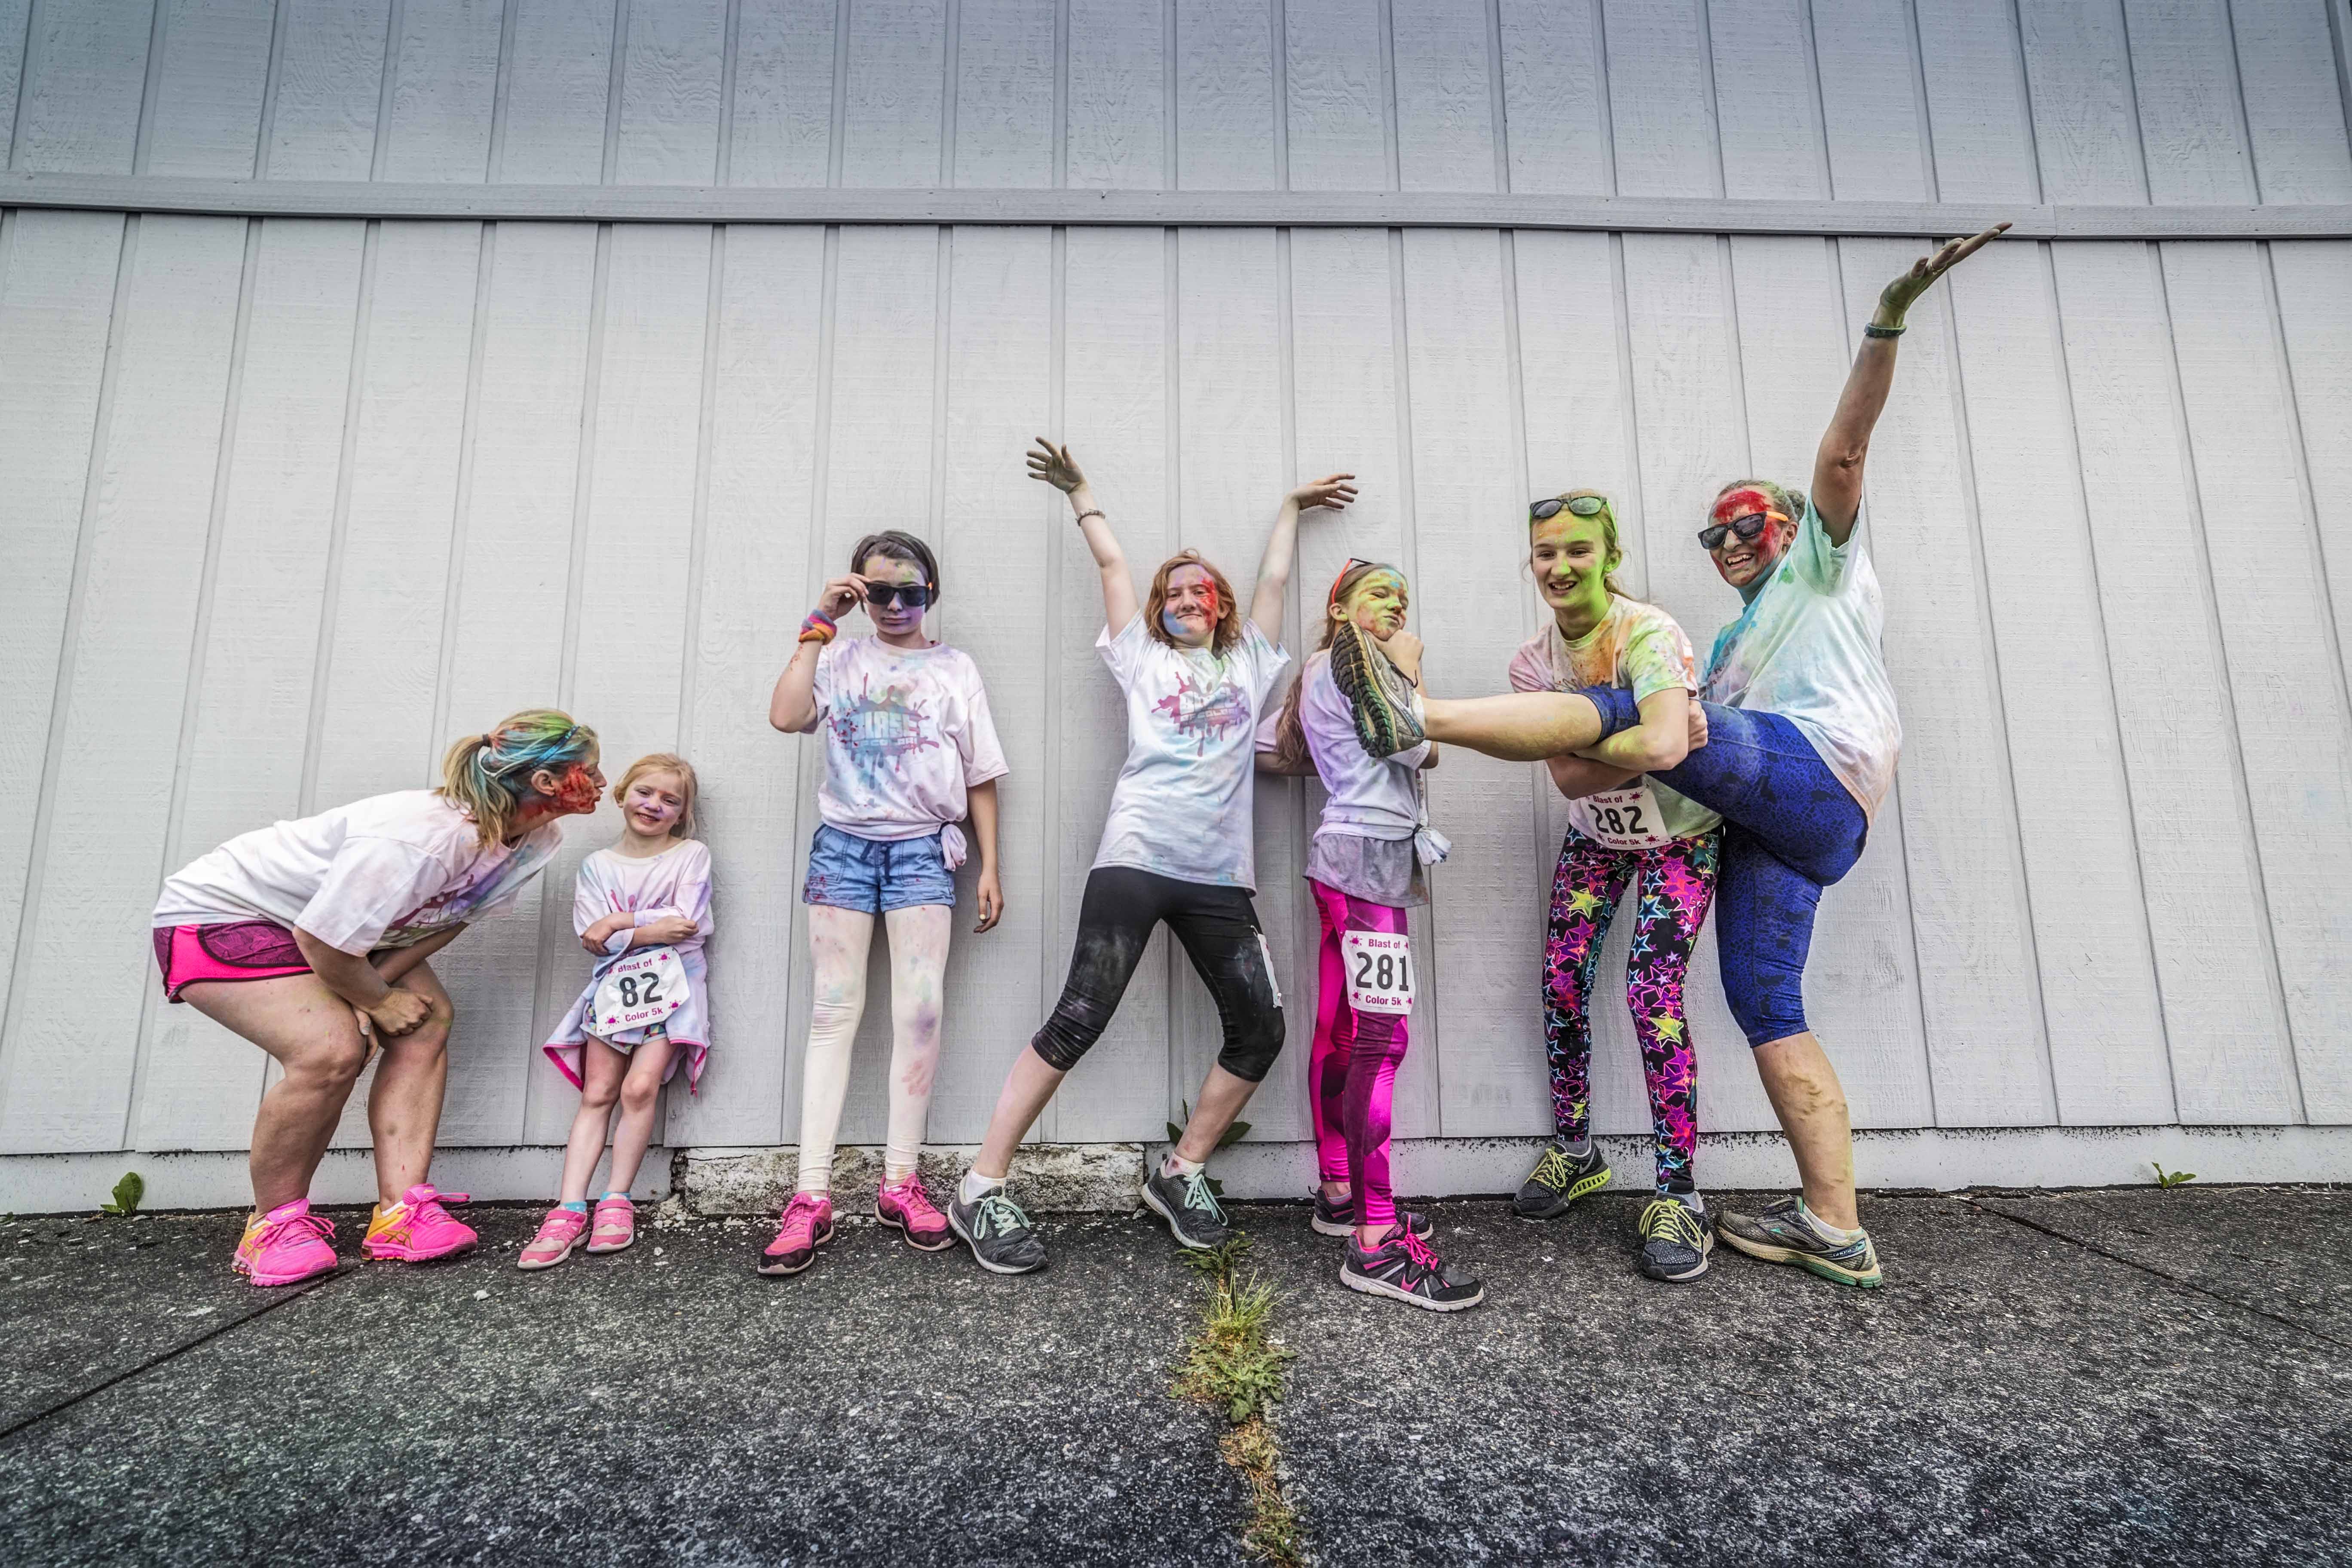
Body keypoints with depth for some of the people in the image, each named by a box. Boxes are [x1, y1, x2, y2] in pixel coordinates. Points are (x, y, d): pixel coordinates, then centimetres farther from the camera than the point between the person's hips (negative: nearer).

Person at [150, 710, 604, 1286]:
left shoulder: (535, 840, -14)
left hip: (346, 921, 8)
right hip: (218, 914, -8)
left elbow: (451, 918, -4)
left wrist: (368, 988, -16)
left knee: (428, 1024, -6)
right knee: (332, 1050, -23)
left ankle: (399, 1210, -3)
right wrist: (379, 1000, -12)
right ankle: (272, 1223, 0)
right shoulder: (415, 840, -40)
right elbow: (322, 943, -30)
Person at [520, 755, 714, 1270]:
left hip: (670, 985, -2)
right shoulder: (597, 866, 12)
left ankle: (617, 1201, -4)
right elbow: (595, 938, -1)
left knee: (640, 1087, -15)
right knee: (597, 1093, -5)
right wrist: (654, 929, -11)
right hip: (614, 986, 3)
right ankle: (570, 1210, -5)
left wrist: (621, 925, -7)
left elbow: (689, 927, -8)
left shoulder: (692, 856, 5)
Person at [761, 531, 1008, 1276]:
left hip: (922, 850, 0)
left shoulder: (955, 668, 12)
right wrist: (819, 624, -3)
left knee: (919, 1010, -7)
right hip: (844, 844, 1)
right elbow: (786, 716, -7)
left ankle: (900, 1181, 5)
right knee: (834, 1009, -2)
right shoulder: (841, 659, 13)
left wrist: (990, 867, 4)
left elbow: (980, 776, 10)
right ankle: (811, 1195, 0)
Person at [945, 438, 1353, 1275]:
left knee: (1260, 1028, -3)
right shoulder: (1142, 658, 18)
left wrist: (1292, 506, 44)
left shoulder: (1250, 663, 23)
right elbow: (1112, 564, 23)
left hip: (1220, 876, 4)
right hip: (1136, 859, -3)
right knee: (1078, 1021, -12)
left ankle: (1181, 1174, 15)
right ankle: (982, 1189, -2)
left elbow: (1275, 578, 31)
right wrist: (1080, 492, 35)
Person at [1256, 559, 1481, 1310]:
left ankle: (1338, 1193, 21)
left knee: (1340, 1032, 12)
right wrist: (1410, 668, 3)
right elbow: (1414, 746, -11)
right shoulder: (1349, 661, -5)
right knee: (1382, 1038, -15)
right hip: (1368, 853, -11)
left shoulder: (1322, 673, 23)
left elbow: (1265, 745, 23)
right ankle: (1376, 1242, -15)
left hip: (1350, 854, 11)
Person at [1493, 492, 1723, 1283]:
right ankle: (1573, 1150, 21)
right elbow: (1567, 778, -16)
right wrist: (1633, 743, -29)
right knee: (1561, 979, 0)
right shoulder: (1532, 661, -8)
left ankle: (1678, 1194, 2)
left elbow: (1663, 750, -43)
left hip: (1678, 837, -5)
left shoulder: (1650, 636, -26)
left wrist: (1579, 741, -28)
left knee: (1652, 992, -15)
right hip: (1595, 838, 5)